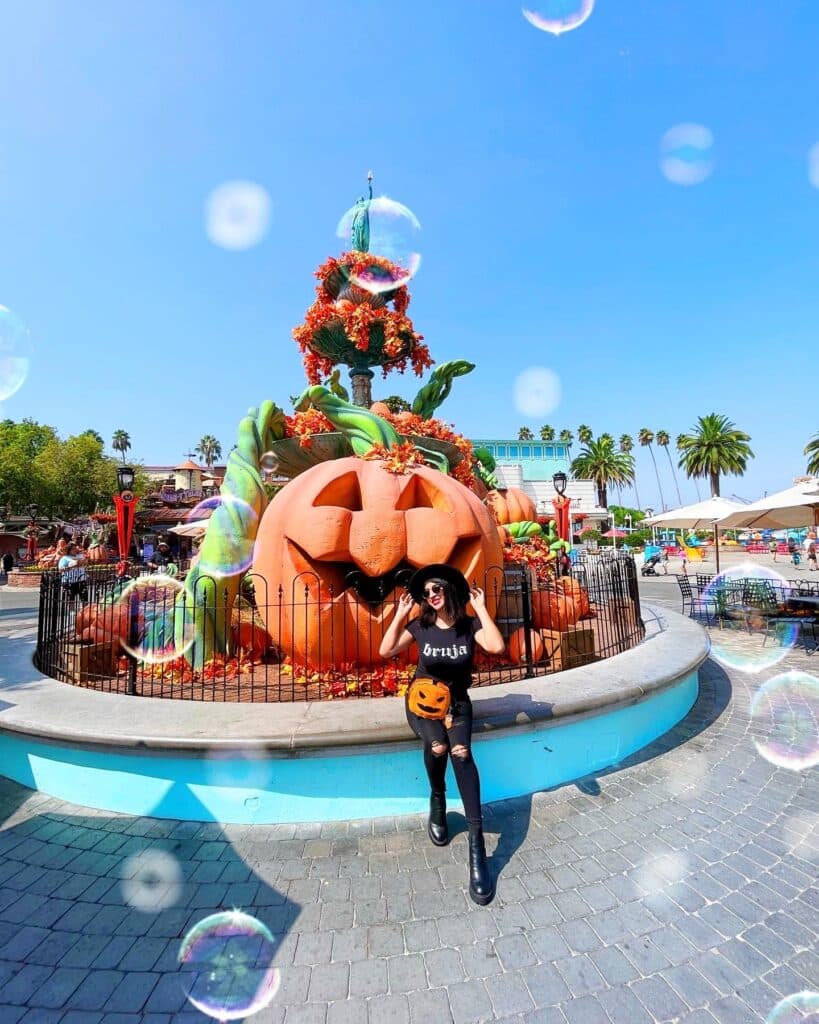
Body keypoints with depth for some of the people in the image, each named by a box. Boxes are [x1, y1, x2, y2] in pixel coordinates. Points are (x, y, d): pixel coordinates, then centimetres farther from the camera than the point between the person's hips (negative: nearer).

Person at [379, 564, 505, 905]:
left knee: (461, 751, -29)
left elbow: (497, 647, -26)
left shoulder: (469, 624, -8)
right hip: (422, 698, 0)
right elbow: (385, 651, -11)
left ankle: (476, 842, -24)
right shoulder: (420, 625, -6)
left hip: (456, 701, 0)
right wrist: (400, 615, -14)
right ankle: (437, 800, 4)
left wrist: (481, 608, -20)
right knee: (437, 745, -30)